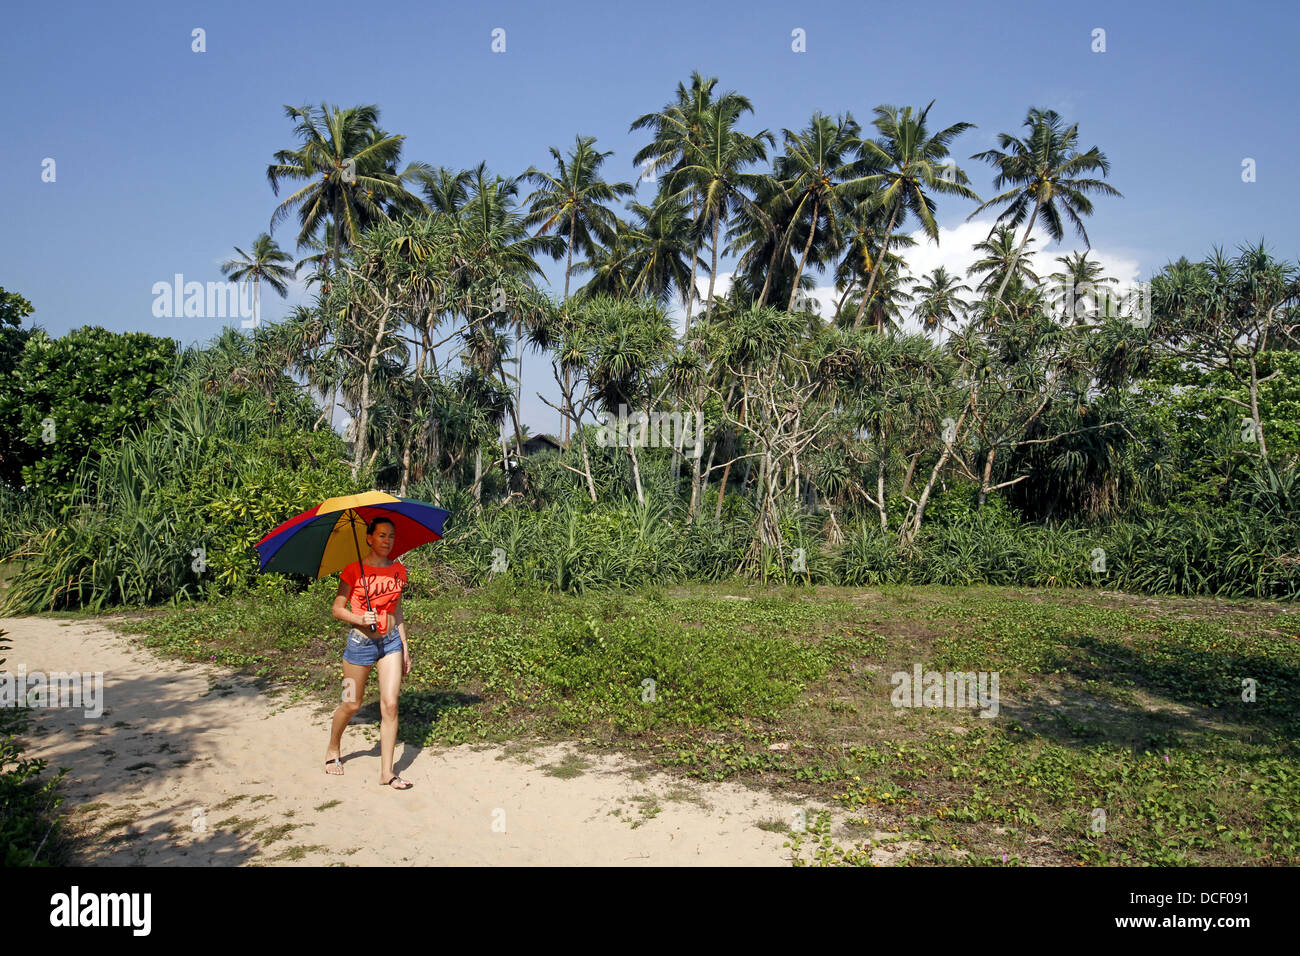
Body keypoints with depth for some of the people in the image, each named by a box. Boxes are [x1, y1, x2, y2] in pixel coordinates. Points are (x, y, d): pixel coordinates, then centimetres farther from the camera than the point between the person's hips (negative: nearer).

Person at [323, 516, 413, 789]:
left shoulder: (398, 571, 6)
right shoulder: (354, 571, -7)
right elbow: (337, 609, -4)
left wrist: (405, 646, 13)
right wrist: (360, 619, -22)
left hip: (391, 641, 3)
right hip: (361, 642, -3)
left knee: (390, 705, -5)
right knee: (352, 704, 10)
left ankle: (386, 772, 2)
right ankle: (332, 750, 38)